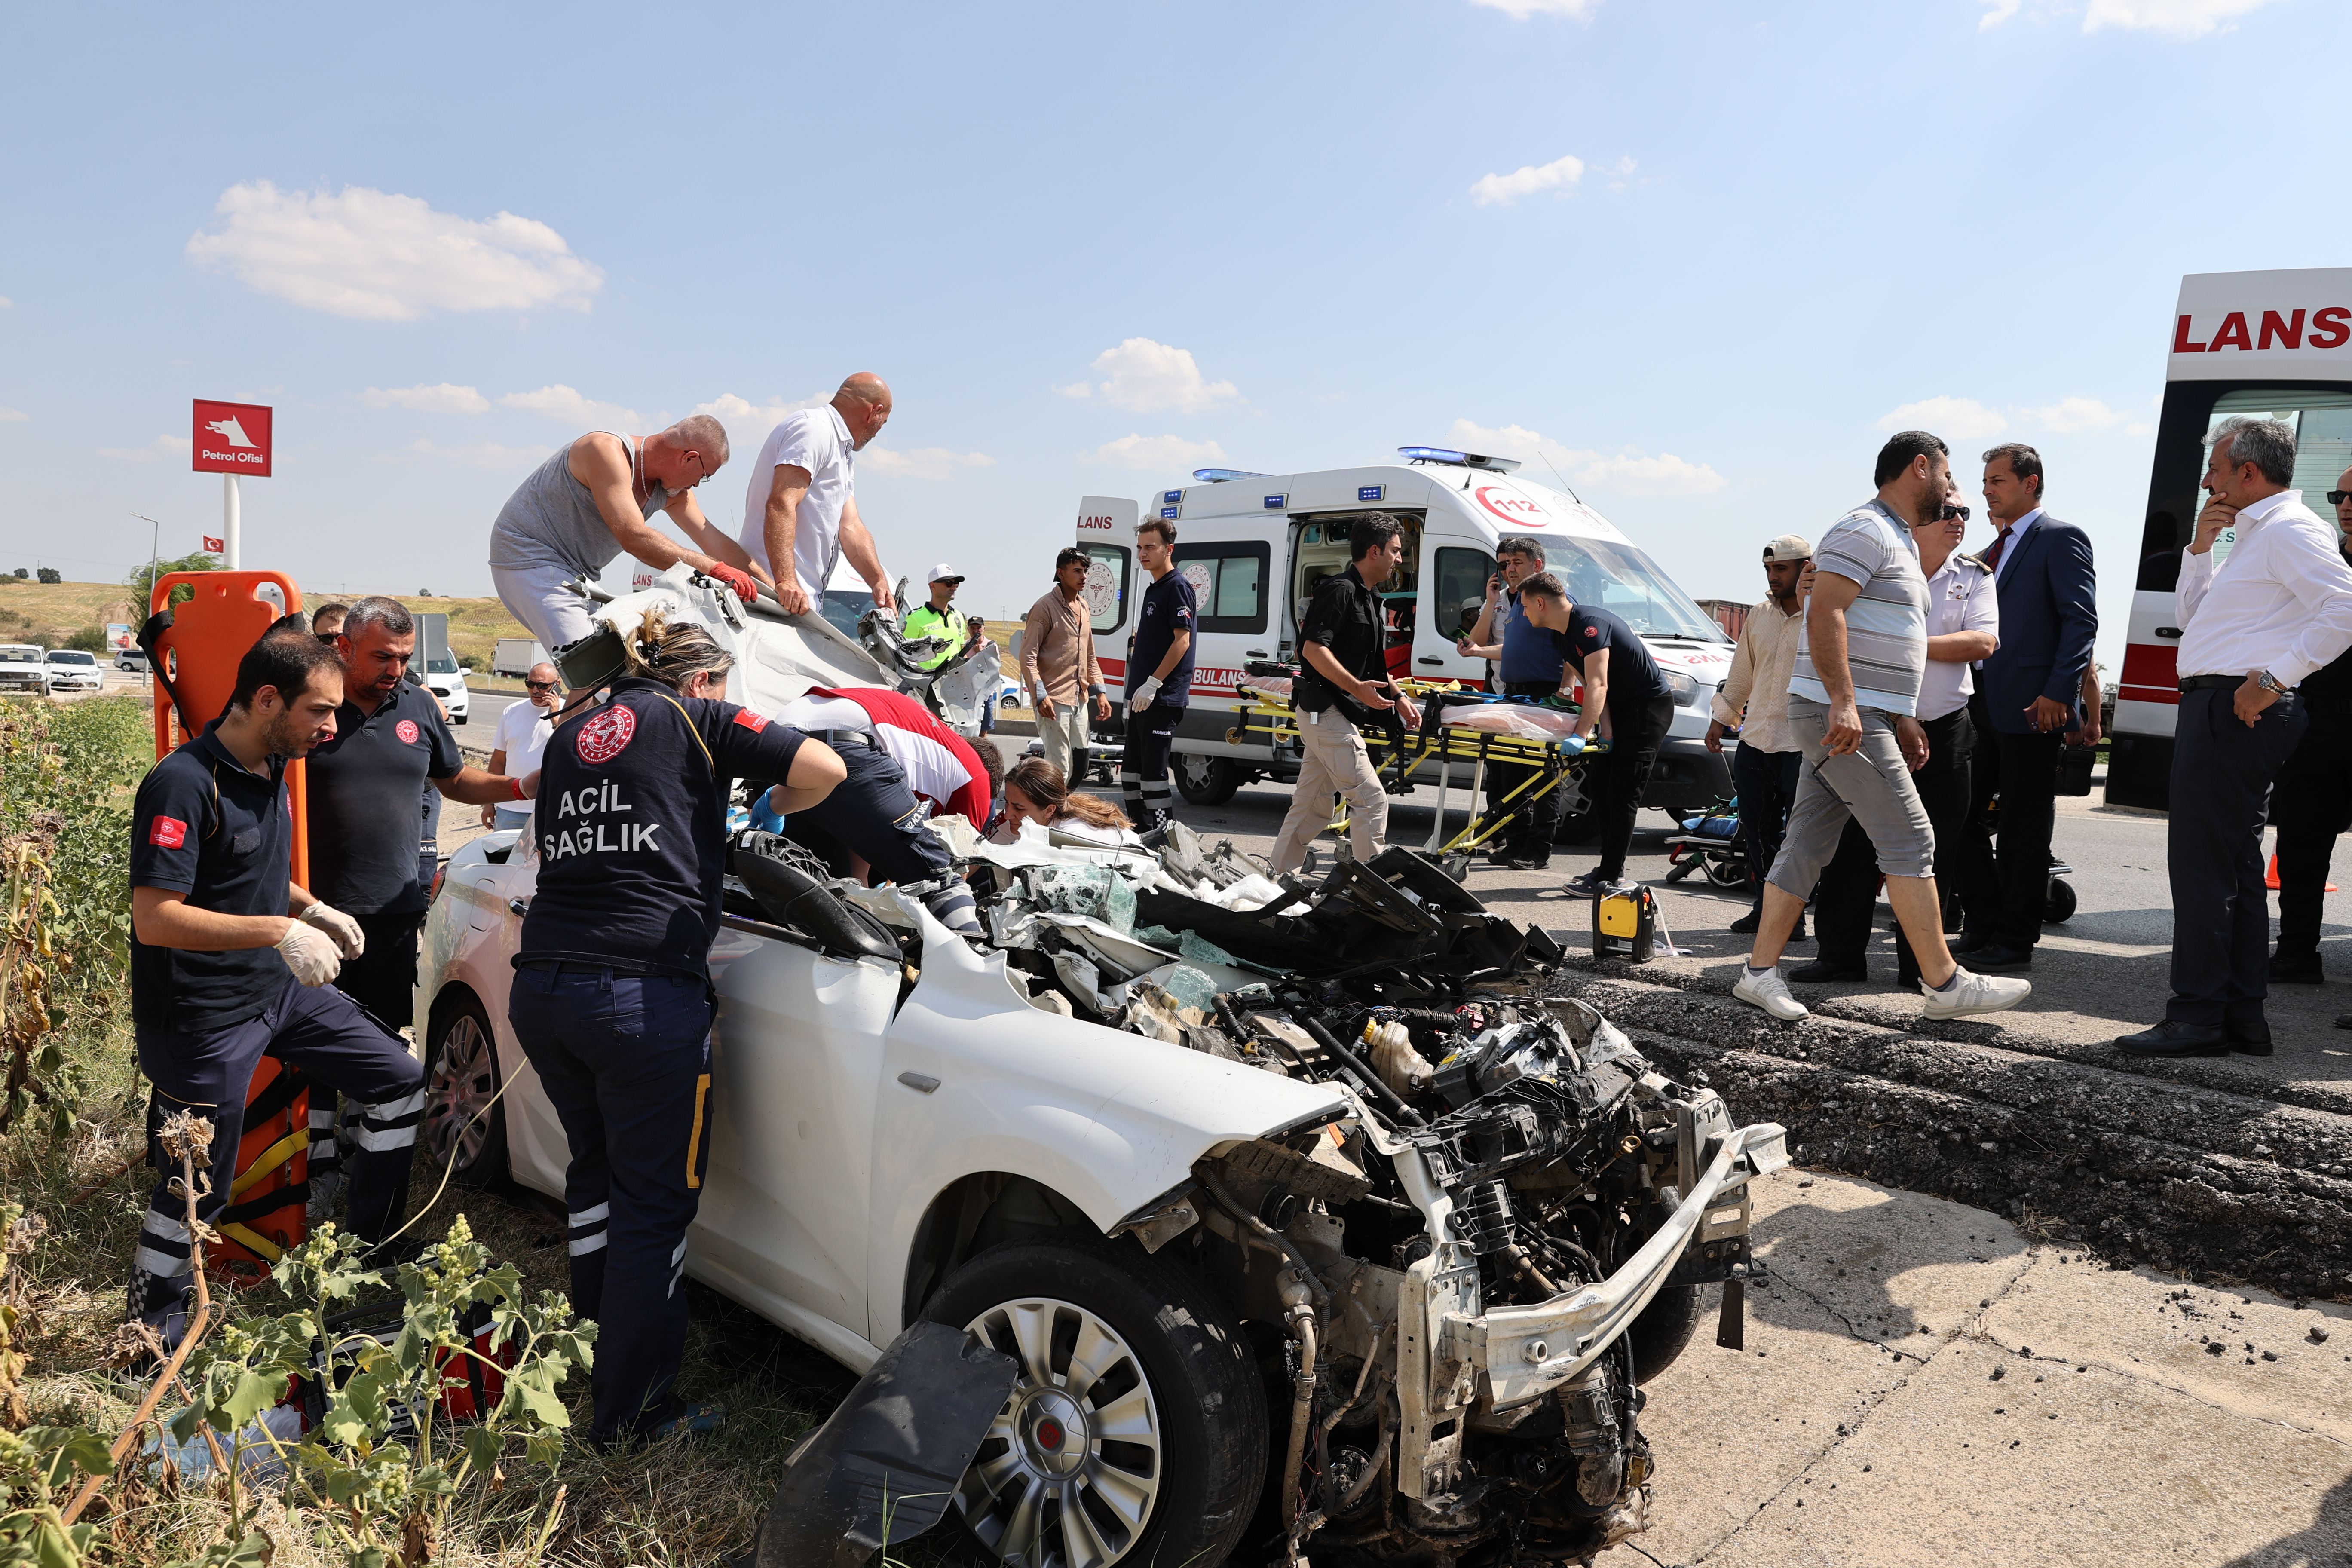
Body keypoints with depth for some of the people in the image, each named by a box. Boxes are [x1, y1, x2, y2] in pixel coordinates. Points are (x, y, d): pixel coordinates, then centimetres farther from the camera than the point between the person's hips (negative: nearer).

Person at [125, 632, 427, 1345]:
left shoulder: (271, 770, 6)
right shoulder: (184, 785, -22)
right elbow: (154, 918, -27)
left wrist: (312, 909, 6)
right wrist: (280, 931, -30)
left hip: (280, 989, 8)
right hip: (205, 1019, -8)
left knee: (400, 1082, 9)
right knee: (196, 1190, 4)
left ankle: (369, 1253, 23)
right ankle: (153, 1338, 27)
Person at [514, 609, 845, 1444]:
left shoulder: (572, 733, 21)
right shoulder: (697, 717, 3)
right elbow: (824, 769, -5)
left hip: (541, 988, 7)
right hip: (642, 992, -7)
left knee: (597, 1167, 26)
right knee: (655, 1201, 5)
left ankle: (590, 1357, 39)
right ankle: (629, 1413, 14)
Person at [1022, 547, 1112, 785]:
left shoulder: (1084, 607, 15)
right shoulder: (1045, 607, -8)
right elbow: (1028, 656, -13)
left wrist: (1099, 692, 15)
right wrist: (1040, 696, -21)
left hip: (1079, 701, 8)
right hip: (1054, 702, -8)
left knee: (1079, 766, 10)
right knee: (1060, 767, -12)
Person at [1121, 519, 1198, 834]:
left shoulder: (1178, 586, -10)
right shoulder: (1154, 589, 19)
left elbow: (1182, 640, -19)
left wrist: (1153, 684, -22)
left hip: (1162, 699, -10)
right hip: (1143, 699, 10)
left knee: (1153, 770, -8)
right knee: (1131, 767, 14)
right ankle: (1140, 832, 22)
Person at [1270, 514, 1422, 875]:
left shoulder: (1368, 597, 18)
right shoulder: (1341, 589, -13)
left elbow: (1373, 663, 27)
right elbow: (1313, 648, -22)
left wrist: (1398, 697, 19)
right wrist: (1357, 688, -28)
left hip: (1326, 715, 10)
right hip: (1327, 712, -10)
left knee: (1312, 805, 13)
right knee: (1371, 799, -10)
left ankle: (1279, 878, 20)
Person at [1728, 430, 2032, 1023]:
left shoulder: (1898, 541, 24)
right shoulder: (1865, 530, -9)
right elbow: (1825, 615, -21)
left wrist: (1902, 717, 23)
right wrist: (1844, 702, -28)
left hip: (1856, 717, 10)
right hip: (1841, 716, -10)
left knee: (1807, 844, 7)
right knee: (1910, 842, -7)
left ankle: (1761, 970, 9)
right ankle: (1945, 983, 0)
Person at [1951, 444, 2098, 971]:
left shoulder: (2061, 538, -4)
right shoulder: (1993, 550, 21)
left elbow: (2081, 619, -12)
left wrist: (2058, 693, -20)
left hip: (2031, 709, -8)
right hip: (1982, 707, 8)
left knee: (2023, 833, -1)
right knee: (1960, 819, 8)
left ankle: (2015, 943, 6)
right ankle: (1982, 929, 18)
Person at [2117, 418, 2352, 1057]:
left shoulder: (2290, 530, -11)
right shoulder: (2255, 534, 22)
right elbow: (2191, 617, 25)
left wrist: (2276, 678, -24)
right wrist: (2200, 547, 13)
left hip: (2235, 710, -11)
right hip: (2222, 712, 11)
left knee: (2200, 863, -9)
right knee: (2236, 864, 12)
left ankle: (2198, 1018, -5)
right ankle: (2243, 1017, 19)